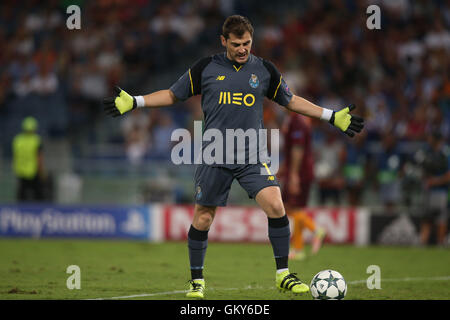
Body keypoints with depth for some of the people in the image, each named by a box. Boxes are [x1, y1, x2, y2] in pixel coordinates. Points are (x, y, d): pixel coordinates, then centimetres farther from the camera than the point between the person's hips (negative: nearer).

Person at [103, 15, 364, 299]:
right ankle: (197, 280, 20)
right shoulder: (206, 68, 2)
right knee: (203, 218, 1)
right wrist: (133, 102, 3)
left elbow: (292, 101, 17)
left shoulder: (265, 70, 6)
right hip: (214, 157, 0)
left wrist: (333, 117, 14)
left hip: (253, 157, 1)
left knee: (275, 205, -18)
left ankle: (283, 275, -7)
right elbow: (173, 95, 12)